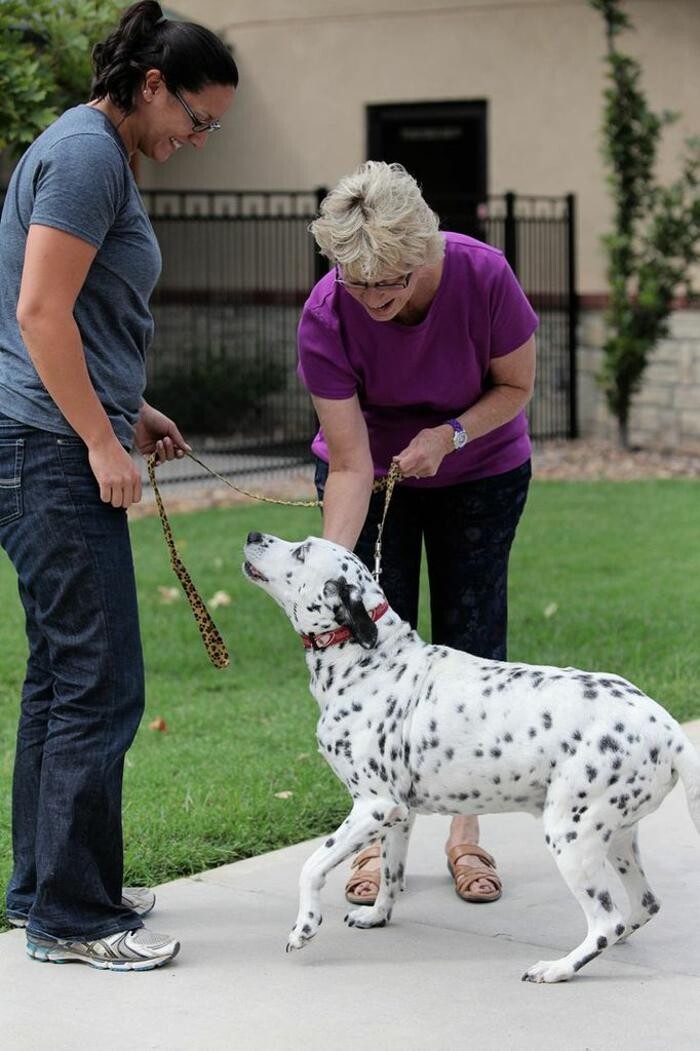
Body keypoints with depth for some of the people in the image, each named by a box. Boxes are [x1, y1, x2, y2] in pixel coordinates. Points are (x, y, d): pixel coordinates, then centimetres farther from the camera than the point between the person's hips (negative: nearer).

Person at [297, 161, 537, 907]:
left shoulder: (483, 277, -32)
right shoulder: (326, 317, -31)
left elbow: (516, 386, -14)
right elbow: (350, 467, -27)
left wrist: (450, 435, -29)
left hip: (479, 471, 0)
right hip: (374, 470, 0)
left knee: (470, 642, 1)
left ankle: (465, 833, 12)